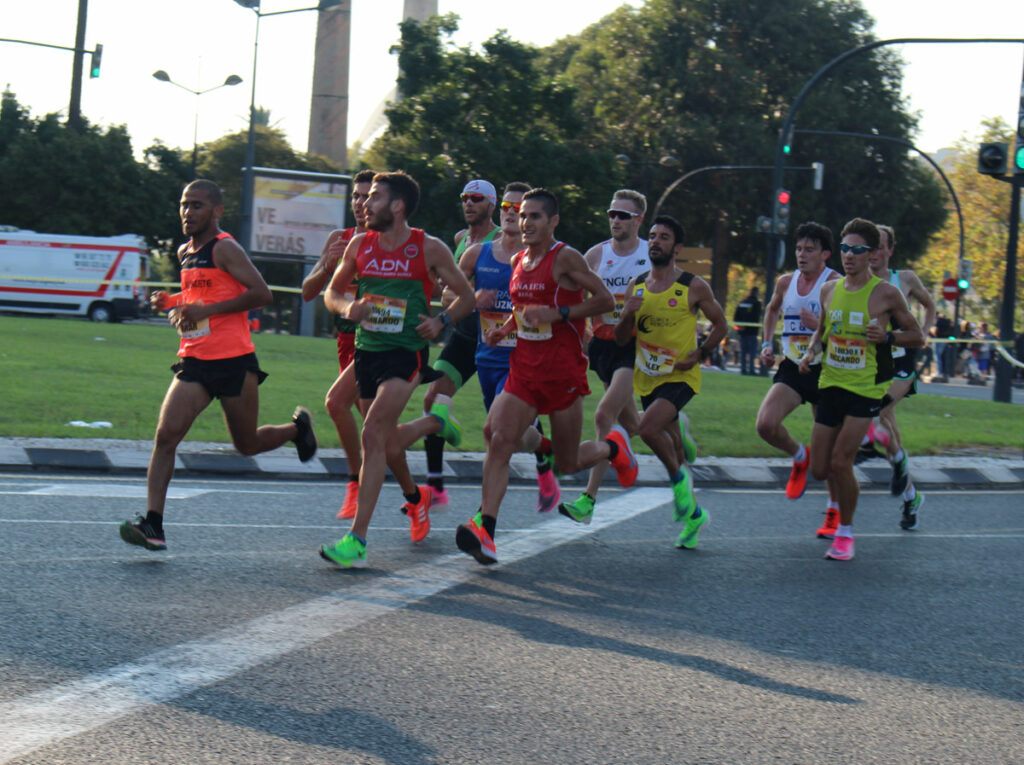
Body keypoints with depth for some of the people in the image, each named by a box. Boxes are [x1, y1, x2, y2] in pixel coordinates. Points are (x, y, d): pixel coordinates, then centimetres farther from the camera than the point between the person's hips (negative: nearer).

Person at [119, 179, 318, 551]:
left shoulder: (225, 248, -10)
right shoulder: (184, 253, 14)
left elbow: (261, 293, -19)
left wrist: (204, 309, -21)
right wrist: (170, 301, 7)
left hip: (234, 362, -6)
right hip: (194, 362, 6)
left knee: (247, 444, 9)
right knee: (166, 434, -12)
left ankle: (298, 427, 40)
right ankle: (153, 524, -17)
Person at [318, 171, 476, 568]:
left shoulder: (429, 249, -4)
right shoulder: (360, 245, 6)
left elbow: (466, 295, 6)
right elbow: (332, 292, 17)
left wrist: (441, 321, -12)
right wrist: (347, 307, -6)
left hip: (406, 353, -5)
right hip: (366, 351, 5)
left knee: (374, 435, -20)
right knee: (388, 443, 13)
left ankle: (357, 541, -17)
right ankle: (414, 496, 48)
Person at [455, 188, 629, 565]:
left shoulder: (565, 258, -11)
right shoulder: (518, 261, 10)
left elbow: (605, 300, -13)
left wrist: (557, 314, -21)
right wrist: (504, 329, 7)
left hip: (564, 372, -5)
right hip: (524, 368, 5)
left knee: (568, 463, 5)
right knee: (499, 440, -16)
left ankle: (613, 447, 39)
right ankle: (486, 530, -21)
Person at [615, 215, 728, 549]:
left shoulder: (694, 287, -7)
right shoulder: (636, 286, 4)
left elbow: (720, 324, 4)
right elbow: (621, 339, 6)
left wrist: (700, 354, -10)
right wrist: (628, 314, -14)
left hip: (681, 376, -5)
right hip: (647, 378, 5)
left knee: (649, 427, -27)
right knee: (670, 445, 12)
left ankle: (679, 478, -2)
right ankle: (693, 512, 28)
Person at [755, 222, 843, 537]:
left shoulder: (835, 285, -11)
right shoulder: (786, 282, 6)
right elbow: (772, 310, 28)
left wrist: (820, 325, -30)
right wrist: (768, 344, 16)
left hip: (824, 370, -4)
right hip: (791, 368, 4)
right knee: (765, 424, -17)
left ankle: (834, 511, 20)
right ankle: (800, 458, 16)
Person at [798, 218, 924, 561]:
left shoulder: (885, 293, -9)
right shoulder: (829, 290, 5)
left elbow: (917, 337, -1)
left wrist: (887, 337, -20)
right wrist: (812, 351, 2)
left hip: (867, 387, -5)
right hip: (831, 384, 5)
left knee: (840, 462, -14)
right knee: (819, 469, 4)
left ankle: (846, 532, 6)